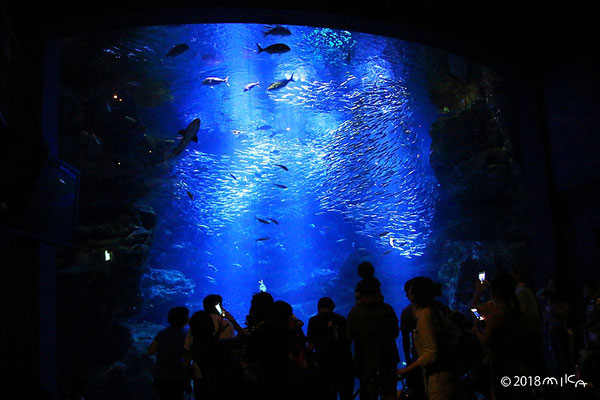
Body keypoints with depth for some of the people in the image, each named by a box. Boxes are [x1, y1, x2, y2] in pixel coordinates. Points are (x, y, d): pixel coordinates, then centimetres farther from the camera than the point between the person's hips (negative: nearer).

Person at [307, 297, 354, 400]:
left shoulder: (314, 321, 0)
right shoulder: (342, 319, 8)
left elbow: (311, 345, -4)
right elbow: (349, 339, 13)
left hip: (325, 363, -3)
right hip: (345, 361, 3)